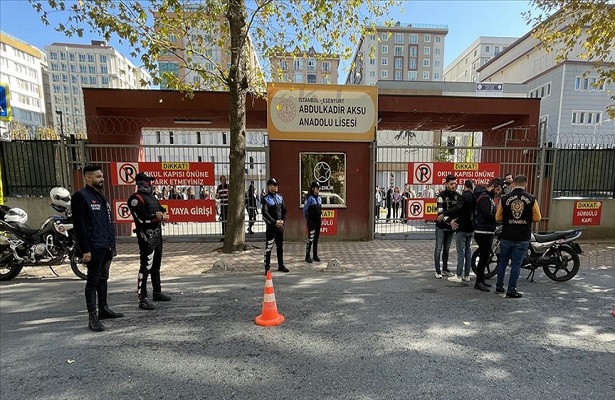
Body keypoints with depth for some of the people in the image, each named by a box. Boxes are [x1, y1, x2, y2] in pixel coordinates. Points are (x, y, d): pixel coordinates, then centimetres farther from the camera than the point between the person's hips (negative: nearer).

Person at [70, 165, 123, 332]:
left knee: (103, 278, 16)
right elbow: (79, 225, -15)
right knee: (93, 281, -1)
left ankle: (103, 309, 27)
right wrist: (85, 250, -19)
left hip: (107, 247, 8)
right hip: (94, 248, -8)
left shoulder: (102, 197, 17)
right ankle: (92, 317, 7)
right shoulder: (81, 196, -9)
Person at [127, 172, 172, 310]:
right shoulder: (136, 198, -9)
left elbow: (164, 212, 17)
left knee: (156, 266, 17)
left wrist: (162, 215, -5)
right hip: (146, 236, -9)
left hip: (157, 235, 9)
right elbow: (142, 218, -20)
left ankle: (157, 293, 30)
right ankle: (142, 299, -4)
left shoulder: (152, 197, 20)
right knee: (145, 267, -9)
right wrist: (158, 216, -9)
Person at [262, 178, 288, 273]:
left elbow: (284, 210, 11)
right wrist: (275, 222, -19)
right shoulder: (266, 199, -6)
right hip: (271, 226, -6)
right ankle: (267, 267, 6)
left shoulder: (280, 197, 12)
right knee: (268, 247, -3)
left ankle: (281, 265, 26)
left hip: (280, 226, 6)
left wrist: (283, 220, -5)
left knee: (280, 246, 14)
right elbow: (265, 213, -15)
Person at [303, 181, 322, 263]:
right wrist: (308, 219, -3)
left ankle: (315, 255, 21)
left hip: (318, 221, 7)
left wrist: (320, 218, 15)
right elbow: (305, 210, -8)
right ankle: (307, 256, 5)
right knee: (310, 239, -5)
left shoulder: (319, 198, 11)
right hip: (311, 222, -7)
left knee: (316, 238, 12)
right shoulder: (309, 198, -10)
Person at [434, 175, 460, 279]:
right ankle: (437, 271, 6)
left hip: (451, 226, 5)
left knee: (447, 249, 14)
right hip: (441, 226, -5)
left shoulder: (457, 195, 6)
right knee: (439, 248, -1)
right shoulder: (442, 195, -11)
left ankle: (445, 269, 24)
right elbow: (440, 211, -21)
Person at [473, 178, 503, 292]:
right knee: (484, 257, -6)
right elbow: (487, 214, -23)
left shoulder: (489, 197, 19)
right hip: (483, 232, -10)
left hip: (488, 232, 10)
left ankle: (481, 279, 25)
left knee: (485, 257, 15)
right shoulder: (484, 197, -14)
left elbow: (492, 213, 18)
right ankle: (478, 282, 2)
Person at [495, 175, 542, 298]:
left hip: (507, 236, 1)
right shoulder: (531, 199, -7)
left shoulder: (504, 198, -6)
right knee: (516, 264, 6)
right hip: (523, 238, 0)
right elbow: (537, 218, -2)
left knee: (503, 261, 15)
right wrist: (527, 219, 17)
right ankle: (511, 290, 11)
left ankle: (499, 286, 22)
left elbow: (498, 218, -3)